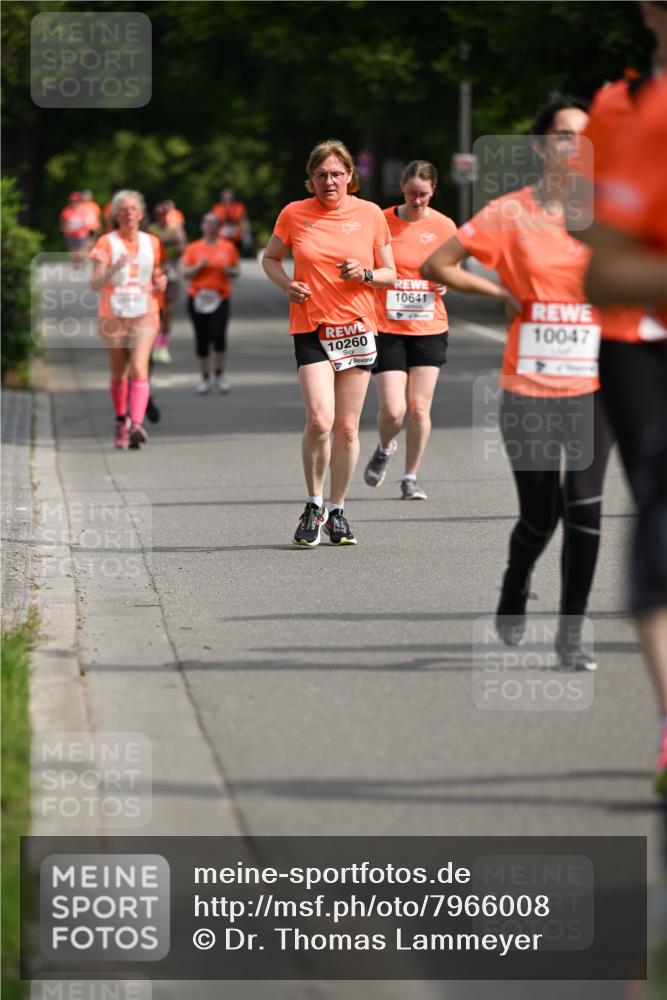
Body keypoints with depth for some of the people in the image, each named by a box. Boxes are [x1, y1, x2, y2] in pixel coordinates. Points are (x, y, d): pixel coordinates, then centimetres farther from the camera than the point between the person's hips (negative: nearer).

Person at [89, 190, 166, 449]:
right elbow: (94, 285, -11)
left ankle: (137, 425, -30)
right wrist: (115, 268, -28)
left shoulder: (151, 243, 7)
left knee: (139, 368, -18)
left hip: (144, 316, 0)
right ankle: (121, 421, 33)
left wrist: (160, 283, -2)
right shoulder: (106, 243, -3)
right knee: (119, 374, 10)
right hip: (113, 317, 0)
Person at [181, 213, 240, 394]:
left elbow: (236, 271, 13)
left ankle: (219, 373, 7)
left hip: (220, 297, -1)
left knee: (218, 335, -14)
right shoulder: (193, 248, 5)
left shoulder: (228, 247, 7)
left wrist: (229, 271, -9)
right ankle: (203, 377, 14)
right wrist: (199, 267, -15)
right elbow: (186, 272, 3)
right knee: (202, 337, 3)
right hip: (198, 297, 1)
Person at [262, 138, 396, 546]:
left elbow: (390, 274, 9)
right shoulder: (294, 214, 1)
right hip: (311, 328, -2)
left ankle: (337, 511, 18)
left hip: (357, 328, 2)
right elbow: (270, 258, 16)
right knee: (320, 420, -16)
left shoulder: (370, 214, 3)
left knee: (347, 427, 4)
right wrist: (287, 284, -4)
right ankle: (314, 505, 3)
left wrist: (365, 274, -12)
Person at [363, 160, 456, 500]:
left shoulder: (444, 227, 1)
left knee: (419, 408, -1)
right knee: (393, 409, -9)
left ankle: (410, 478, 14)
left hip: (429, 329, 2)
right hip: (387, 328, -2)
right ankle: (384, 450, 25)